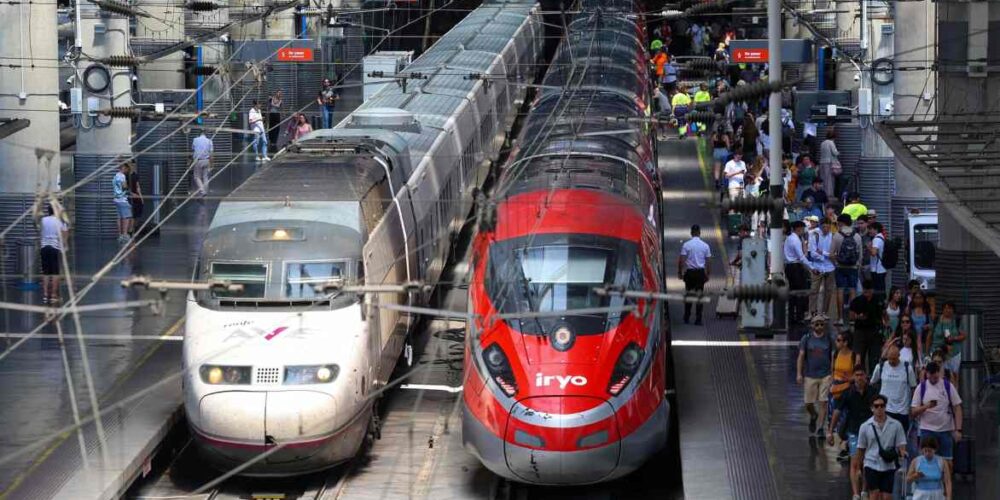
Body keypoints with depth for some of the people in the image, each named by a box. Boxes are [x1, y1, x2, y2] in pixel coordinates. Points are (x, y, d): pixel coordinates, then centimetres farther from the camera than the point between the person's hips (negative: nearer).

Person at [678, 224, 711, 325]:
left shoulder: (686, 245, -6)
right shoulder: (705, 245, 0)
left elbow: (682, 260, -9)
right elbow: (708, 261, 2)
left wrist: (680, 271, 0)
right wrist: (707, 274, 10)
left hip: (689, 272, -1)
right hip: (700, 271, 1)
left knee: (688, 294, 10)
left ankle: (687, 318, 11)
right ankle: (698, 319, 2)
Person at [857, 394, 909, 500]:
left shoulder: (896, 425, 1)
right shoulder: (865, 427, 2)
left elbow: (901, 444, 3)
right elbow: (861, 449, 8)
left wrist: (902, 452, -20)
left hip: (889, 466, 1)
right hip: (871, 465, -1)